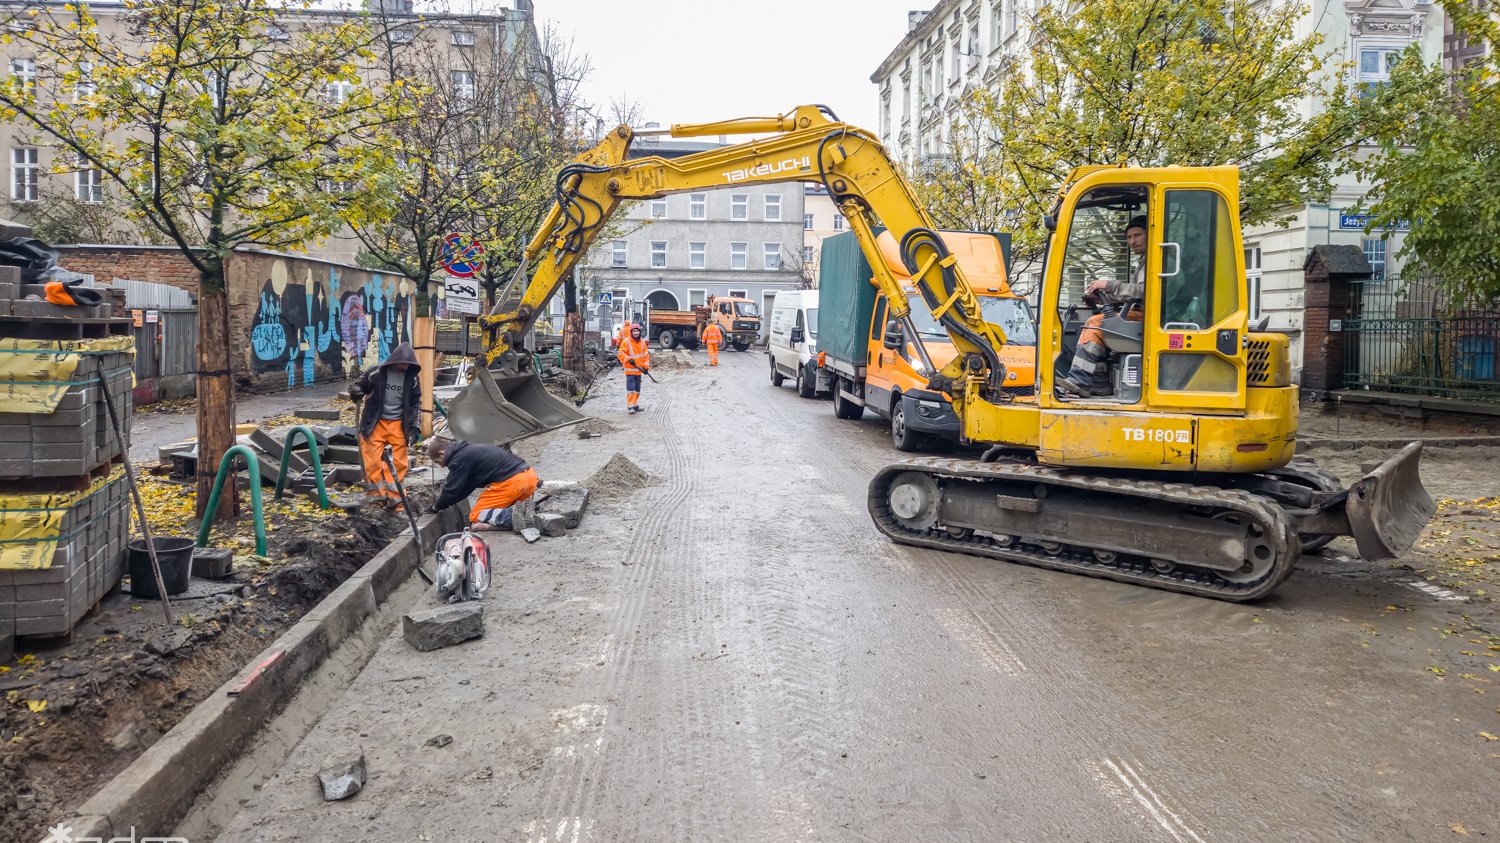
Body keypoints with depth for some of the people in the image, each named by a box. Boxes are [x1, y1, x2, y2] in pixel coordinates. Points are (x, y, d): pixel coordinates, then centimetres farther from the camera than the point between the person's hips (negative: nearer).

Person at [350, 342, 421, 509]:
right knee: (373, 461, -2)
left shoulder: (412, 378, 0)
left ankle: (395, 497, 11)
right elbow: (360, 385, 6)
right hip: (375, 423, -2)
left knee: (398, 463, 2)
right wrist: (356, 392, -19)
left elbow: (416, 404, 8)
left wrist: (415, 427, 0)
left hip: (398, 425, 2)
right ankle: (377, 495, 8)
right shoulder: (375, 373, -8)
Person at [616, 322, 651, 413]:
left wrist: (646, 366, 9)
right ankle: (630, 406, -14)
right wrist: (629, 359, -22)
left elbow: (646, 354, 16)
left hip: (638, 369, 7)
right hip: (629, 369, -7)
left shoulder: (642, 342, 9)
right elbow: (620, 354, -10)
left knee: (637, 389, 13)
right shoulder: (626, 341, -9)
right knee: (630, 388, -14)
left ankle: (635, 405, 24)